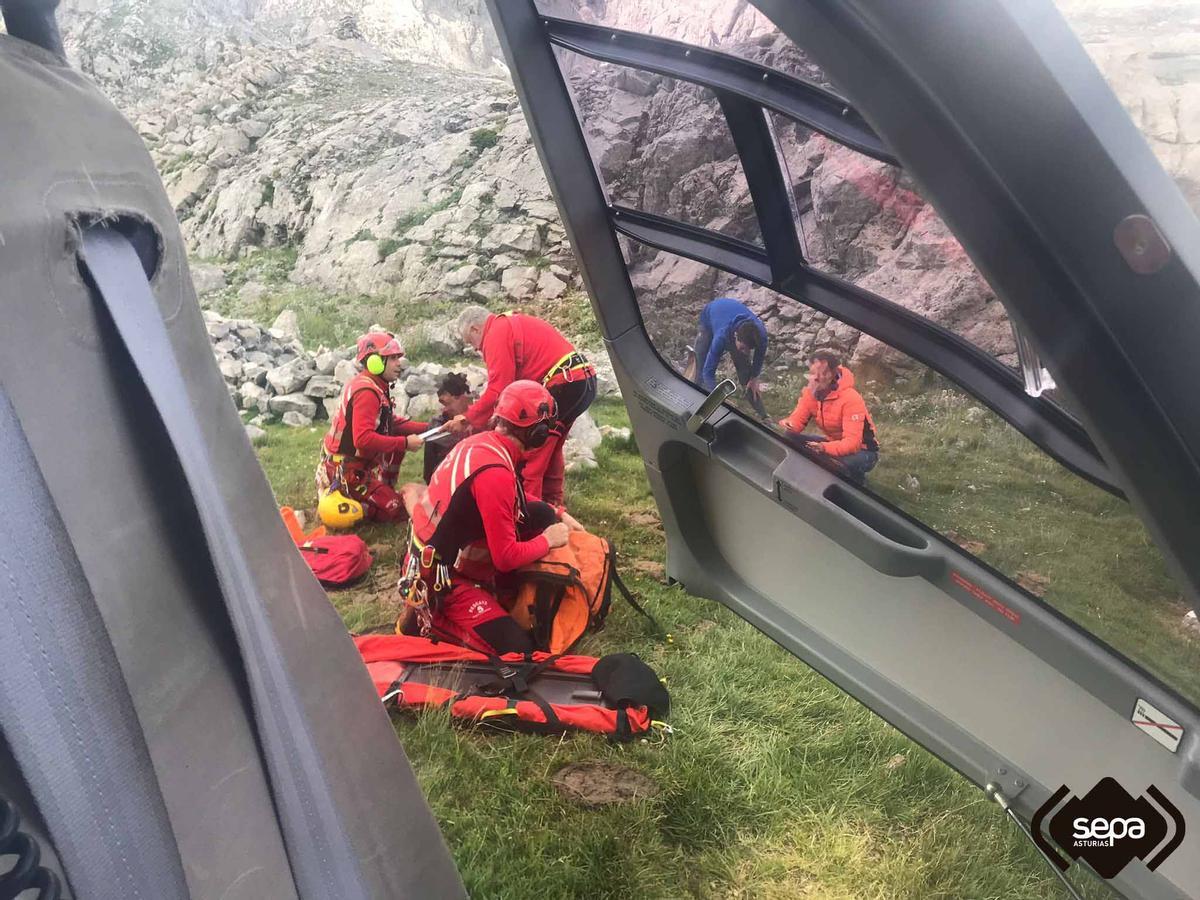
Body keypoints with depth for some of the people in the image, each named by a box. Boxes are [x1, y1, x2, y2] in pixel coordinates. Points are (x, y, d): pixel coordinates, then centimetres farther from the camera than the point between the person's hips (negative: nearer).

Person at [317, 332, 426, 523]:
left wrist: (426, 428, 1)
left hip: (356, 462, 9)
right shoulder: (366, 392, -23)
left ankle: (384, 490, 14)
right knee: (397, 511, -6)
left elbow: (392, 423, 12)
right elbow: (363, 440, -32)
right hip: (344, 472, -9)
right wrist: (405, 443, -25)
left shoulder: (375, 386, 7)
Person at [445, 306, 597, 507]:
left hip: (564, 383, -10)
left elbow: (498, 389, -12)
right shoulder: (512, 324, 23)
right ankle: (551, 504, 27)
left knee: (530, 452, -5)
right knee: (549, 449, 21)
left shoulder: (496, 333, -6)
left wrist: (469, 419, -3)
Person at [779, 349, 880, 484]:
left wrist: (824, 448, -53)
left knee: (840, 465, -38)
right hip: (833, 442, 6)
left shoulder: (850, 399, -30)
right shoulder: (810, 393, -10)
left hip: (862, 450, -5)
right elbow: (797, 421, -13)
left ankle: (856, 480, -2)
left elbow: (852, 443, -36)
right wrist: (787, 425, -39)